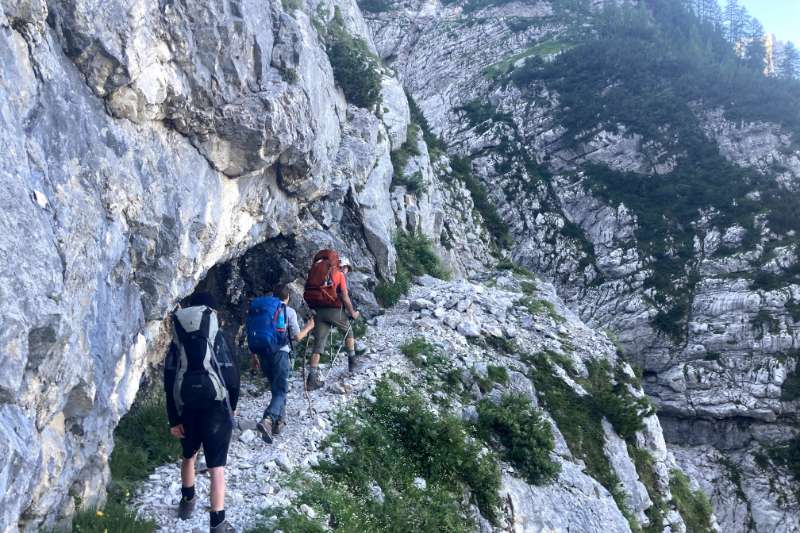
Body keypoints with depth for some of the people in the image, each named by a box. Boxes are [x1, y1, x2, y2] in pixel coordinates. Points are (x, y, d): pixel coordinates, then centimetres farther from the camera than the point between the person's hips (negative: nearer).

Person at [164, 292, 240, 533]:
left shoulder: (177, 342, 5)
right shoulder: (218, 338, -3)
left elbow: (169, 383, 2)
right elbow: (231, 376, -5)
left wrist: (173, 419, 5)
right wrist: (230, 407, 10)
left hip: (186, 409, 3)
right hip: (215, 408, -3)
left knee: (189, 455, 28)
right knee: (216, 466, -2)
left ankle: (187, 500, 46)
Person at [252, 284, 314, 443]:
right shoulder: (289, 312, 0)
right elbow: (297, 337, 3)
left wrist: (254, 354, 21)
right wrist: (308, 327, 21)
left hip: (263, 352, 5)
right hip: (280, 352, -5)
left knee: (276, 387, 22)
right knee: (280, 391, -4)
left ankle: (279, 420, 25)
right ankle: (268, 420, -27)